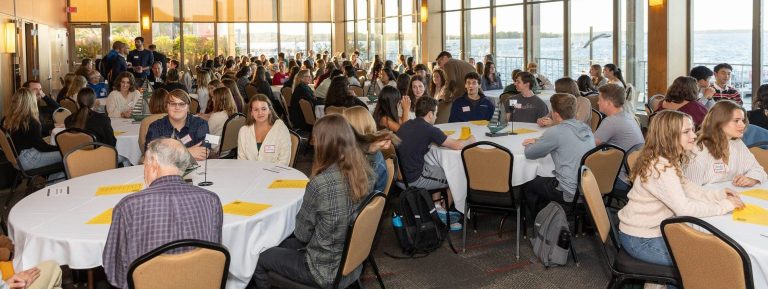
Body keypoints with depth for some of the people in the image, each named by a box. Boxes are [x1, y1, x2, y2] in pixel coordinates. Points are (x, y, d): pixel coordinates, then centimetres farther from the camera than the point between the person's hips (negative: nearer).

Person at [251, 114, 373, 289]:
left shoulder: (320, 183, -28)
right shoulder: (365, 173, -7)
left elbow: (302, 234, -14)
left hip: (327, 270, -7)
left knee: (258, 257, 13)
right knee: (284, 245, 27)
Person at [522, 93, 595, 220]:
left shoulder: (556, 132, -18)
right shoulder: (585, 128, 5)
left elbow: (529, 154, -7)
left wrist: (530, 145, 15)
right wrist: (538, 141, 22)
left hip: (570, 194, -8)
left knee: (528, 183, 17)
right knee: (543, 179, 29)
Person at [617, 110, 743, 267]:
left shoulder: (671, 161, 5)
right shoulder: (660, 168, -27)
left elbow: (685, 187, 11)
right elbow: (684, 208, -30)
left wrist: (718, 194, -4)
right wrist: (724, 206, -20)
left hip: (654, 229, 9)